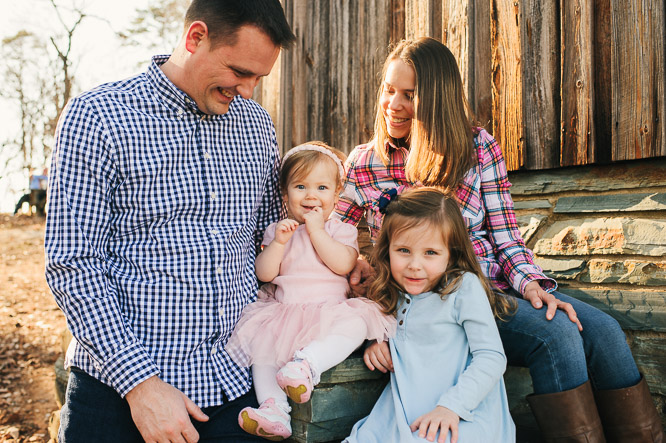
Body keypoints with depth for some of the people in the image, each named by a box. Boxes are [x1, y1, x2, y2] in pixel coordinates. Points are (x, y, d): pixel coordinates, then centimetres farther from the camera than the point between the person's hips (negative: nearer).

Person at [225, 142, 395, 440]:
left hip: (329, 309, -2)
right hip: (282, 310, 2)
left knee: (356, 323, -31)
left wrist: (317, 231, -11)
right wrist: (279, 241, -10)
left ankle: (308, 362, -43)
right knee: (261, 345, -21)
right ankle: (274, 411, -24)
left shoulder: (341, 230, 9)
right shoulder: (278, 229, 14)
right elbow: (264, 274, 3)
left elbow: (343, 264, -12)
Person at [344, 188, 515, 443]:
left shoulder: (464, 287, -9)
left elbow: (492, 357, -13)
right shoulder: (393, 292, 9)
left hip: (462, 415, -5)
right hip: (401, 416, 5)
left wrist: (451, 406, -23)